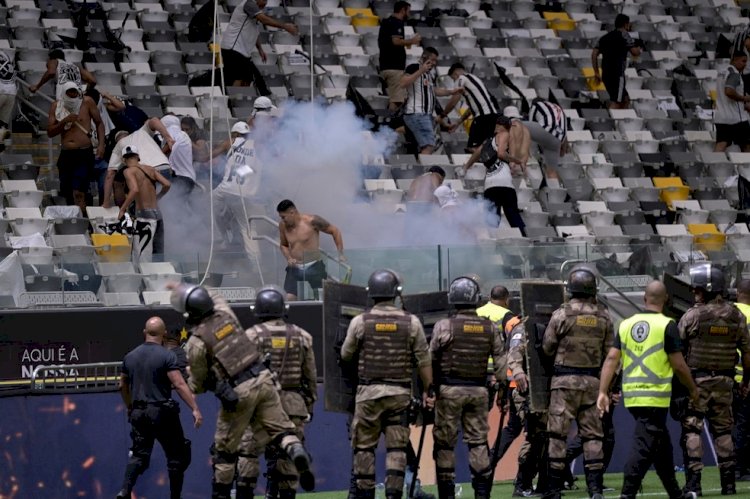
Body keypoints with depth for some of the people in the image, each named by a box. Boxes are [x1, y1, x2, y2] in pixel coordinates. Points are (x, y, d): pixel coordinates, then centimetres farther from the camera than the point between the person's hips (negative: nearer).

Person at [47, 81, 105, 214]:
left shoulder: (87, 102, 0)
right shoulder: (56, 106, 7)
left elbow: (99, 123, 10)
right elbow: (50, 132, 5)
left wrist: (101, 144, -3)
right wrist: (64, 121, -10)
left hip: (84, 153, -4)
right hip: (66, 154, 4)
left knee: (78, 194, -17)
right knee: (67, 194, 9)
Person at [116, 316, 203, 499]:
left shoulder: (130, 357, 9)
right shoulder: (166, 356, -9)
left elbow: (123, 386, 19)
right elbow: (179, 385, -18)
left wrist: (130, 408, 33)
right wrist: (195, 409, -19)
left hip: (138, 413, 5)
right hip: (162, 413, -5)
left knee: (139, 455, 7)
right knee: (177, 455, 7)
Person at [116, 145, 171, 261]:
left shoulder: (129, 171, -6)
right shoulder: (150, 169, 12)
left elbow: (135, 190, -22)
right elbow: (167, 184, 6)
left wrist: (122, 209, -12)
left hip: (144, 216, -7)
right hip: (157, 213, 7)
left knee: (142, 260, -6)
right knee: (158, 256, 13)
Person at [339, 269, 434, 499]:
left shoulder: (360, 322, -4)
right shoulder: (411, 322, -3)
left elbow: (346, 355, 7)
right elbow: (423, 360, 1)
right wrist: (428, 390, 9)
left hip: (369, 392, -1)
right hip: (400, 392, 1)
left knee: (364, 446, 8)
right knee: (397, 447, 4)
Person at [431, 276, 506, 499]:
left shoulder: (444, 326, -8)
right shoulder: (490, 328, 1)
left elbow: (431, 360, -3)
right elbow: (501, 359, 4)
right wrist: (503, 388, 12)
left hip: (449, 390, -3)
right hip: (478, 390, 3)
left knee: (445, 441, 4)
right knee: (478, 441, 8)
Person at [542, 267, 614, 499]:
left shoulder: (562, 314, -9)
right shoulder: (603, 316, 1)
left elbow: (547, 347, -1)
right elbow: (609, 352, 6)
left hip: (565, 379, -3)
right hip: (593, 380, 3)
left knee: (558, 434, 2)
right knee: (592, 435, 8)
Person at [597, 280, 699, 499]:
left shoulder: (627, 324, 7)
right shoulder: (667, 326, -8)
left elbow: (612, 358, 1)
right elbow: (678, 366, -9)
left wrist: (603, 392, 0)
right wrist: (693, 390, 7)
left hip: (631, 397, 6)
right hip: (655, 397, -6)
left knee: (662, 446, 19)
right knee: (643, 448, -6)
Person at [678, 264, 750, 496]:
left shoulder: (692, 315, -9)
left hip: (696, 380, -4)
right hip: (724, 381, 4)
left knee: (691, 430, -1)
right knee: (723, 431, 12)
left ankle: (693, 483, -7)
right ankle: (728, 482, 11)